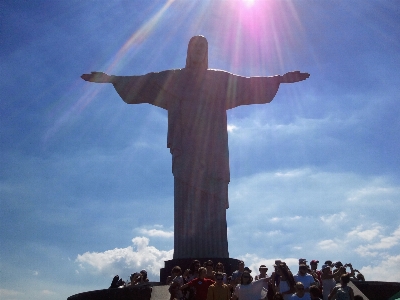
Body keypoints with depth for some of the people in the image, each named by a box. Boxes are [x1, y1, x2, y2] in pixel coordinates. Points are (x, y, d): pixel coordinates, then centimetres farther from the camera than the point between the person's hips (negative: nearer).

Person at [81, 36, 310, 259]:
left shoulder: (221, 79, 17)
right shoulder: (173, 78, 16)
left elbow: (249, 84, 14)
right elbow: (140, 82, 13)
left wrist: (281, 79, 7)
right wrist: (110, 78, 6)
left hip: (212, 151, 0)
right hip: (185, 151, 0)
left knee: (212, 201, -8)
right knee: (187, 203, -8)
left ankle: (214, 256, -9)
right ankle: (187, 257, -9)